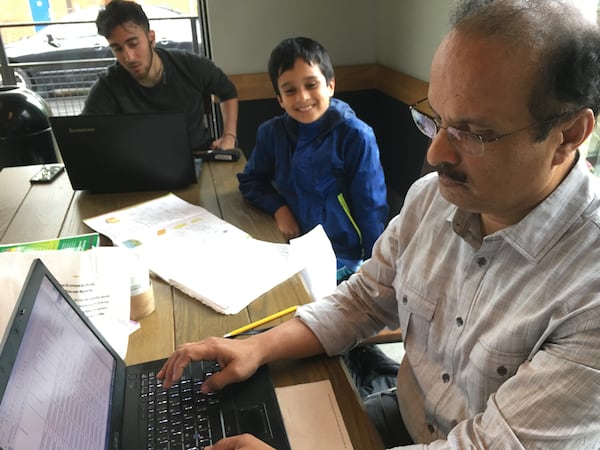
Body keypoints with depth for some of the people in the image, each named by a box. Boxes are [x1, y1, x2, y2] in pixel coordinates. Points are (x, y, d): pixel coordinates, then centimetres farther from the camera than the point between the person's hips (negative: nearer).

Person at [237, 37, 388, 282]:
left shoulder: (356, 137, -13)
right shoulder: (272, 133, -1)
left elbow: (371, 212, -9)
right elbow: (250, 181, 13)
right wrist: (278, 208, -6)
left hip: (341, 258, -4)